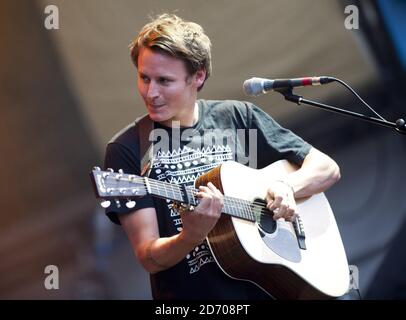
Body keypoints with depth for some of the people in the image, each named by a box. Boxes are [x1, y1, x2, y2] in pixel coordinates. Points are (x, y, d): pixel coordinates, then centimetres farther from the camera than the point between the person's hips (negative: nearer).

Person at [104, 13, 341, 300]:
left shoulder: (239, 117, 8)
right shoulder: (127, 149, 0)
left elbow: (328, 169, 12)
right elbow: (149, 258, -5)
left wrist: (287, 187, -6)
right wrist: (193, 235, -23)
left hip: (266, 285, 3)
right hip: (191, 292, -3)